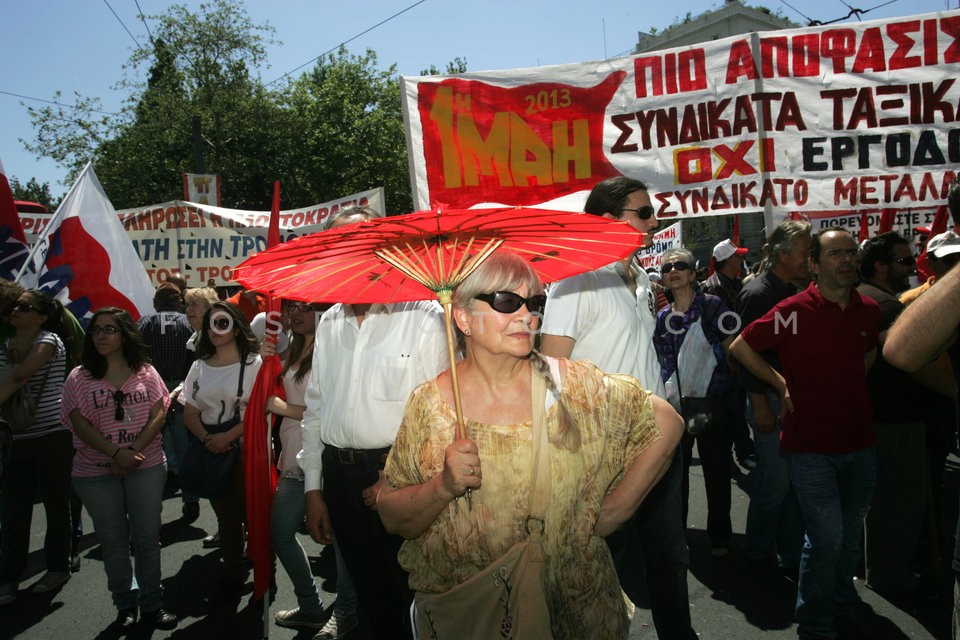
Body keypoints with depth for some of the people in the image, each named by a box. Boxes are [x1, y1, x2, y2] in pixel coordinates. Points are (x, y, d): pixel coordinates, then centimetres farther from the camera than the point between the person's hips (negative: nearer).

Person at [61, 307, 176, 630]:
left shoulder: (145, 372, 3)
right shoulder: (79, 378, 1)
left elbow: (158, 414, -2)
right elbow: (79, 423, -6)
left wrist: (134, 451, -15)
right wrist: (116, 453, -18)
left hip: (146, 467, 0)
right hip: (96, 473, 0)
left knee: (147, 537, 5)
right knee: (113, 541, 10)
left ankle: (152, 604, 19)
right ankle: (126, 605, 26)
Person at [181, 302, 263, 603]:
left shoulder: (252, 363, -5)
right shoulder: (200, 366, 10)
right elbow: (190, 413, 9)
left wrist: (226, 437, -19)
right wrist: (207, 439, -10)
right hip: (211, 452, 5)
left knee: (252, 513, -1)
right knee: (226, 516, 13)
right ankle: (232, 576, 25)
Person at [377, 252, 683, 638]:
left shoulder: (573, 385, -10)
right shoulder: (430, 404, -10)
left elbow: (666, 424, -1)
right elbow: (392, 518, -6)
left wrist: (613, 511, -4)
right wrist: (444, 486, -25)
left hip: (572, 603, 1)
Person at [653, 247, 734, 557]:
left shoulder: (712, 306, -5)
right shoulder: (662, 318, 8)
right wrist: (667, 393, 8)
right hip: (674, 406, 4)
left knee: (717, 473, 7)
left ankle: (719, 536, 24)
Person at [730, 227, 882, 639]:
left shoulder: (870, 310, 5)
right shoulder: (794, 311, -11)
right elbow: (739, 347, -6)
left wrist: (849, 388, 12)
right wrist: (782, 385, -4)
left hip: (860, 443, 5)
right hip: (810, 445, -5)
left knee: (851, 536, 16)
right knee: (826, 538, -6)